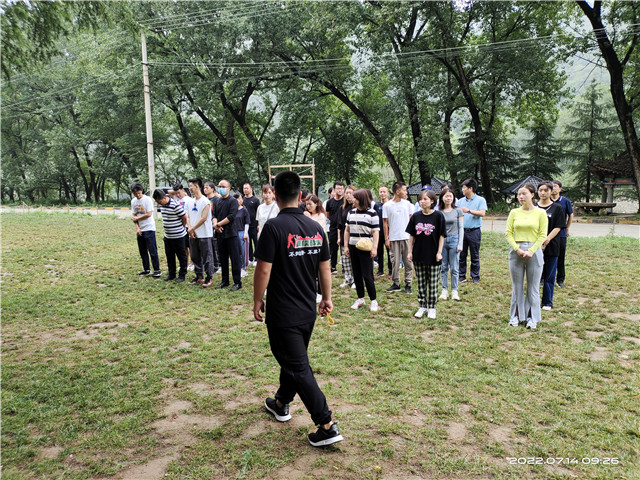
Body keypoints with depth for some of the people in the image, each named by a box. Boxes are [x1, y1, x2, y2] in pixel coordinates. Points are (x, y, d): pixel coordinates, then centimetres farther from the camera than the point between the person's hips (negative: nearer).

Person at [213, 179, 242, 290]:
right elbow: (215, 215, 13)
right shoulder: (218, 201, 14)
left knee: (234, 258, -3)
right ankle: (225, 281, 22)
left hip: (231, 234, -6)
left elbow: (231, 217, -16)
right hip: (220, 234, 6)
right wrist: (215, 224, -8)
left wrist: (218, 224, -12)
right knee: (223, 259, 12)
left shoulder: (233, 201, -6)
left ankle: (237, 282, 4)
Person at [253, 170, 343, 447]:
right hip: (308, 310, 7)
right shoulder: (315, 227, 0)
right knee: (294, 358, 24)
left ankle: (327, 426, 2)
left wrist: (257, 301, -4)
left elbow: (263, 270, -18)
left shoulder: (274, 227, -18)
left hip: (283, 313, -6)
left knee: (298, 367, 1)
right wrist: (327, 298, 17)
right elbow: (325, 268, 6)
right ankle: (281, 403, 44)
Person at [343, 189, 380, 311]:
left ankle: (373, 300, 7)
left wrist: (374, 248, -16)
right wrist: (346, 246, 11)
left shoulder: (372, 213, -6)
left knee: (367, 275, -5)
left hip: (365, 248, -5)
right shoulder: (351, 212, 10)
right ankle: (360, 299, 22)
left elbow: (375, 232, -8)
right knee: (356, 275, 10)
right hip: (353, 247, 6)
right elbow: (347, 230, 15)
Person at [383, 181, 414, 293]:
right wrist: (386, 239, -2)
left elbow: (411, 219, 11)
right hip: (394, 238, -2)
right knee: (395, 262, 4)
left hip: (406, 237, 2)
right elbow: (385, 223, 1)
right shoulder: (387, 206, -2)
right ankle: (396, 283, 15)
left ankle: (408, 283, 13)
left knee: (408, 261, 4)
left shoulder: (407, 203, 5)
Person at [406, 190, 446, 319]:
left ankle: (431, 308, 18)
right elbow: (411, 235, 6)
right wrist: (410, 252, 3)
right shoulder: (416, 216, 2)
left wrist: (439, 252, -9)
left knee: (433, 283, 6)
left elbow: (441, 236, -5)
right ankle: (422, 306, 22)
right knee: (421, 283, 11)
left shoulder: (438, 216, -7)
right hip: (418, 255, 3)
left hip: (433, 256, -3)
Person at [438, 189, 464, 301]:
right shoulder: (438, 212, 4)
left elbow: (461, 228, 2)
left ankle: (454, 291, 11)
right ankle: (445, 290, 15)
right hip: (442, 240, 1)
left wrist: (460, 244, -4)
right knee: (444, 267, 6)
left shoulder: (458, 211, 1)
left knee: (454, 267, 2)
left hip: (454, 240, -1)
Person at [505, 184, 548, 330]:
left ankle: (532, 317, 17)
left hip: (534, 251, -2)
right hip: (516, 251, 2)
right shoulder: (514, 212, 5)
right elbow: (508, 233, 2)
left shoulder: (540, 213, 0)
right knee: (517, 285, 9)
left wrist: (531, 251, -13)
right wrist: (517, 249, -11)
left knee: (533, 286, 6)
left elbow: (542, 235, -4)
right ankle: (516, 315, 21)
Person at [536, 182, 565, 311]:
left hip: (551, 247, -1)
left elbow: (558, 227, -4)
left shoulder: (557, 208, 2)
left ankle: (547, 302, 17)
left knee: (549, 276, 5)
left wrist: (546, 240, -18)